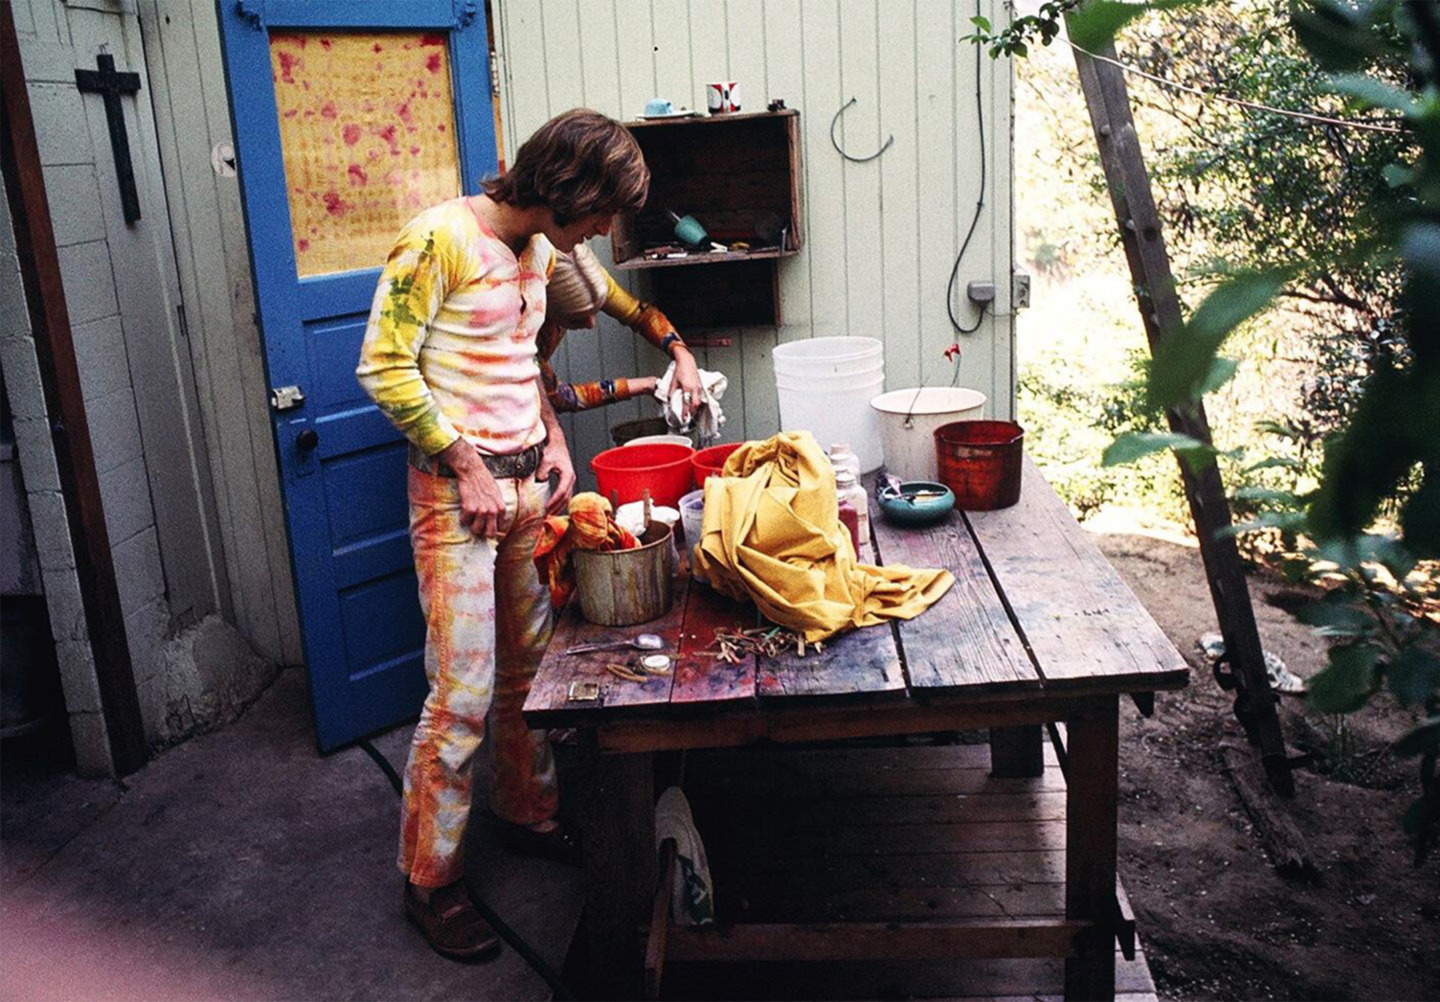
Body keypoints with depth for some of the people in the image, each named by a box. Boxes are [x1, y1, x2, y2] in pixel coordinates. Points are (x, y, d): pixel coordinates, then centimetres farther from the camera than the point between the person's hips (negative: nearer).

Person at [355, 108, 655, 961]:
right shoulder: (440, 239, -15)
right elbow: (384, 369, -16)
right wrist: (466, 465, -15)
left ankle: (528, 811, 35)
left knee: (532, 664, 14)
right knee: (463, 692, -4)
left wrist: (553, 437, 8)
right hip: (458, 484, -7)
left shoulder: (537, 248, 10)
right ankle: (431, 879, 13)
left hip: (531, 476, 8)